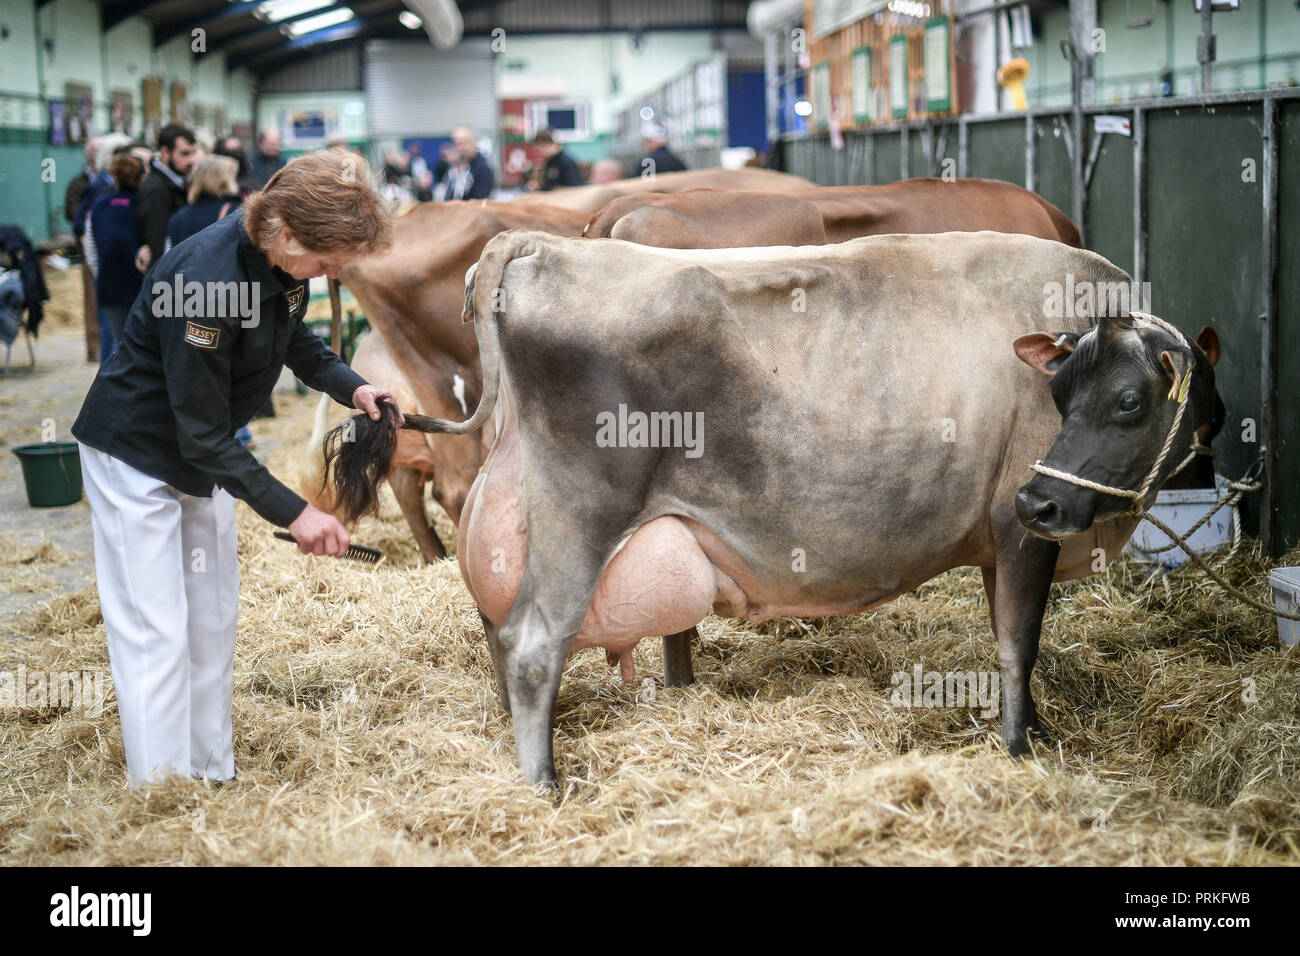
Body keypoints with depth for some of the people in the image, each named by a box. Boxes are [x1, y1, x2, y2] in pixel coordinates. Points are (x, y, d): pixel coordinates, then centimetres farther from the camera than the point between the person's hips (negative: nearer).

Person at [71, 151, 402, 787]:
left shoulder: (287, 261, -12)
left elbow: (294, 337, 12)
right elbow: (204, 435, -30)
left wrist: (349, 386, -5)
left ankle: (212, 779, 25)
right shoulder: (204, 282, -36)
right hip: (137, 453, -9)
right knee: (154, 634, -6)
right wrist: (291, 512, -28)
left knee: (213, 625, 14)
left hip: (204, 451, 9)